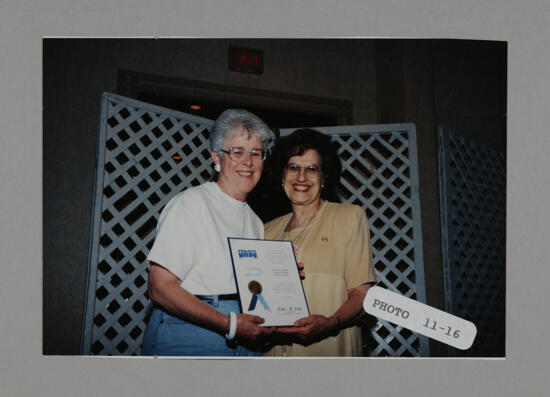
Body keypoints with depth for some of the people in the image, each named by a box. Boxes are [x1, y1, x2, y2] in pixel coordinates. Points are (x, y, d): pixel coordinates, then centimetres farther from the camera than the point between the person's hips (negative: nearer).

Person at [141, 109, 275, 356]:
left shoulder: (255, 222, 14)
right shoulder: (190, 204, -9)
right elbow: (160, 289, -16)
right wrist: (229, 324, -19)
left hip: (241, 344, 6)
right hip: (186, 343, -6)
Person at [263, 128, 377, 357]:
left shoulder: (350, 216, 5)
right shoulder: (269, 230, 16)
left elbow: (362, 293, -2)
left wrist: (331, 323, -19)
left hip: (329, 351, -3)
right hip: (272, 350, 3)